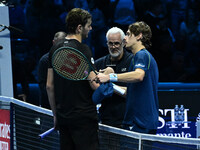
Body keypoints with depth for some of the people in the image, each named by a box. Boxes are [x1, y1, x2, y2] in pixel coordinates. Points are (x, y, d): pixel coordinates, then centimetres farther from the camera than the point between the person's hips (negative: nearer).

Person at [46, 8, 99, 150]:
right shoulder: (83, 49, -12)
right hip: (84, 116, -7)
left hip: (63, 116, 7)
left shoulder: (55, 49, 9)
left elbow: (49, 86, 13)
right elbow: (95, 85, -16)